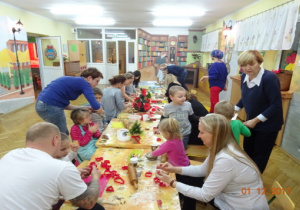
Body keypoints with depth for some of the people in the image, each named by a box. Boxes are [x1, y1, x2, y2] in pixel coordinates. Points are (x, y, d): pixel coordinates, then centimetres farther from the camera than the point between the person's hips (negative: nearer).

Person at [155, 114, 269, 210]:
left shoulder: (226, 160, -33)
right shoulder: (221, 148, -6)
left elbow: (205, 196, -25)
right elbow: (202, 169, 7)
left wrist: (172, 183, -18)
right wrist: (175, 169, -2)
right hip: (231, 199, 7)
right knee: (191, 183, 6)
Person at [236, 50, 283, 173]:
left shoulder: (269, 78, -26)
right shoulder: (244, 76, -5)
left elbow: (276, 105, -24)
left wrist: (256, 120, -23)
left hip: (268, 124, -6)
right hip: (251, 121, 7)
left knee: (260, 156, 11)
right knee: (247, 151, 20)